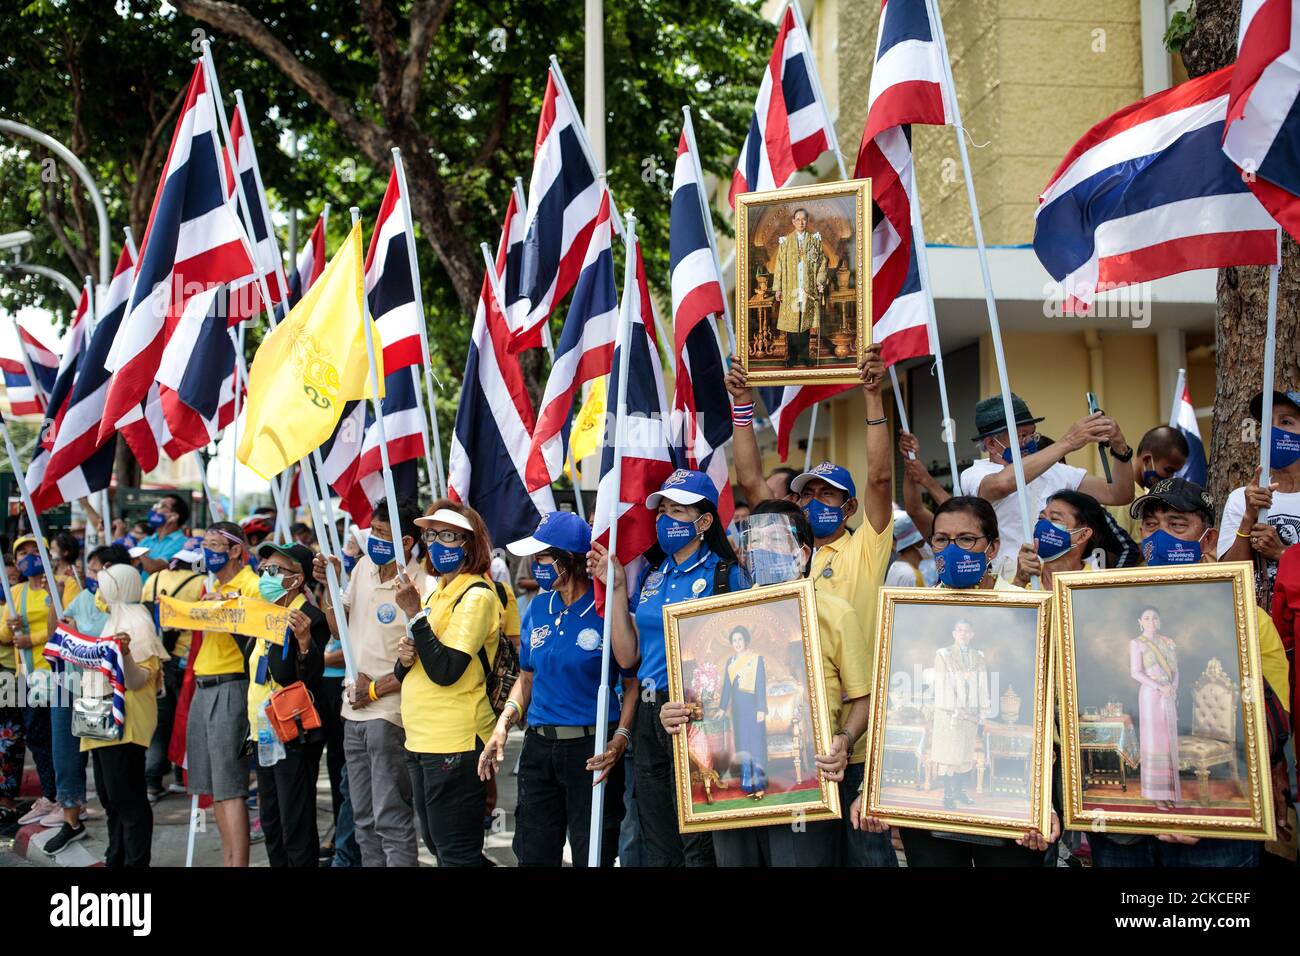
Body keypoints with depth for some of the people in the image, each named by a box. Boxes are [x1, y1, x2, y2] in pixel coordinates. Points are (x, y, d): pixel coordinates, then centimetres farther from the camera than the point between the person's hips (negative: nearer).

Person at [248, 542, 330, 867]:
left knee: (296, 827, -6)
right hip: (265, 733, 9)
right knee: (271, 824, 15)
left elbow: (311, 678, -23)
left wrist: (304, 640, -36)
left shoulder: (308, 617, -14)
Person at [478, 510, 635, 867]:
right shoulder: (539, 609, 6)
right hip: (539, 747, 6)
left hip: (591, 748, -6)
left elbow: (633, 684, -8)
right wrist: (503, 726, 3)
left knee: (591, 855, 3)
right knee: (532, 854, 12)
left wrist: (619, 740, -20)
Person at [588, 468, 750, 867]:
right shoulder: (650, 576, 13)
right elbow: (627, 656, 10)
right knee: (659, 852, 12)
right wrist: (616, 587, 7)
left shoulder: (726, 575, -5)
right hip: (650, 716, 6)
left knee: (699, 849, -4)